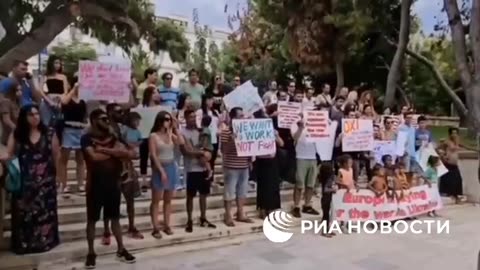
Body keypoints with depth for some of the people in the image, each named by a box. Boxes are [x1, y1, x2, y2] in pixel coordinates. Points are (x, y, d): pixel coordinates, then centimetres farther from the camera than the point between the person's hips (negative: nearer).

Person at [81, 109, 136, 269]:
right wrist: (116, 153, -8)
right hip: (95, 184, -4)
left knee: (115, 218, 12)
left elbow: (128, 154, -6)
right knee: (92, 219, 6)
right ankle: (91, 253, 18)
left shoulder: (112, 137, 7)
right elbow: (94, 157, -22)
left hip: (113, 183, 4)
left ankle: (121, 249, 20)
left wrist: (105, 150, -16)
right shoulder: (87, 138, -6)